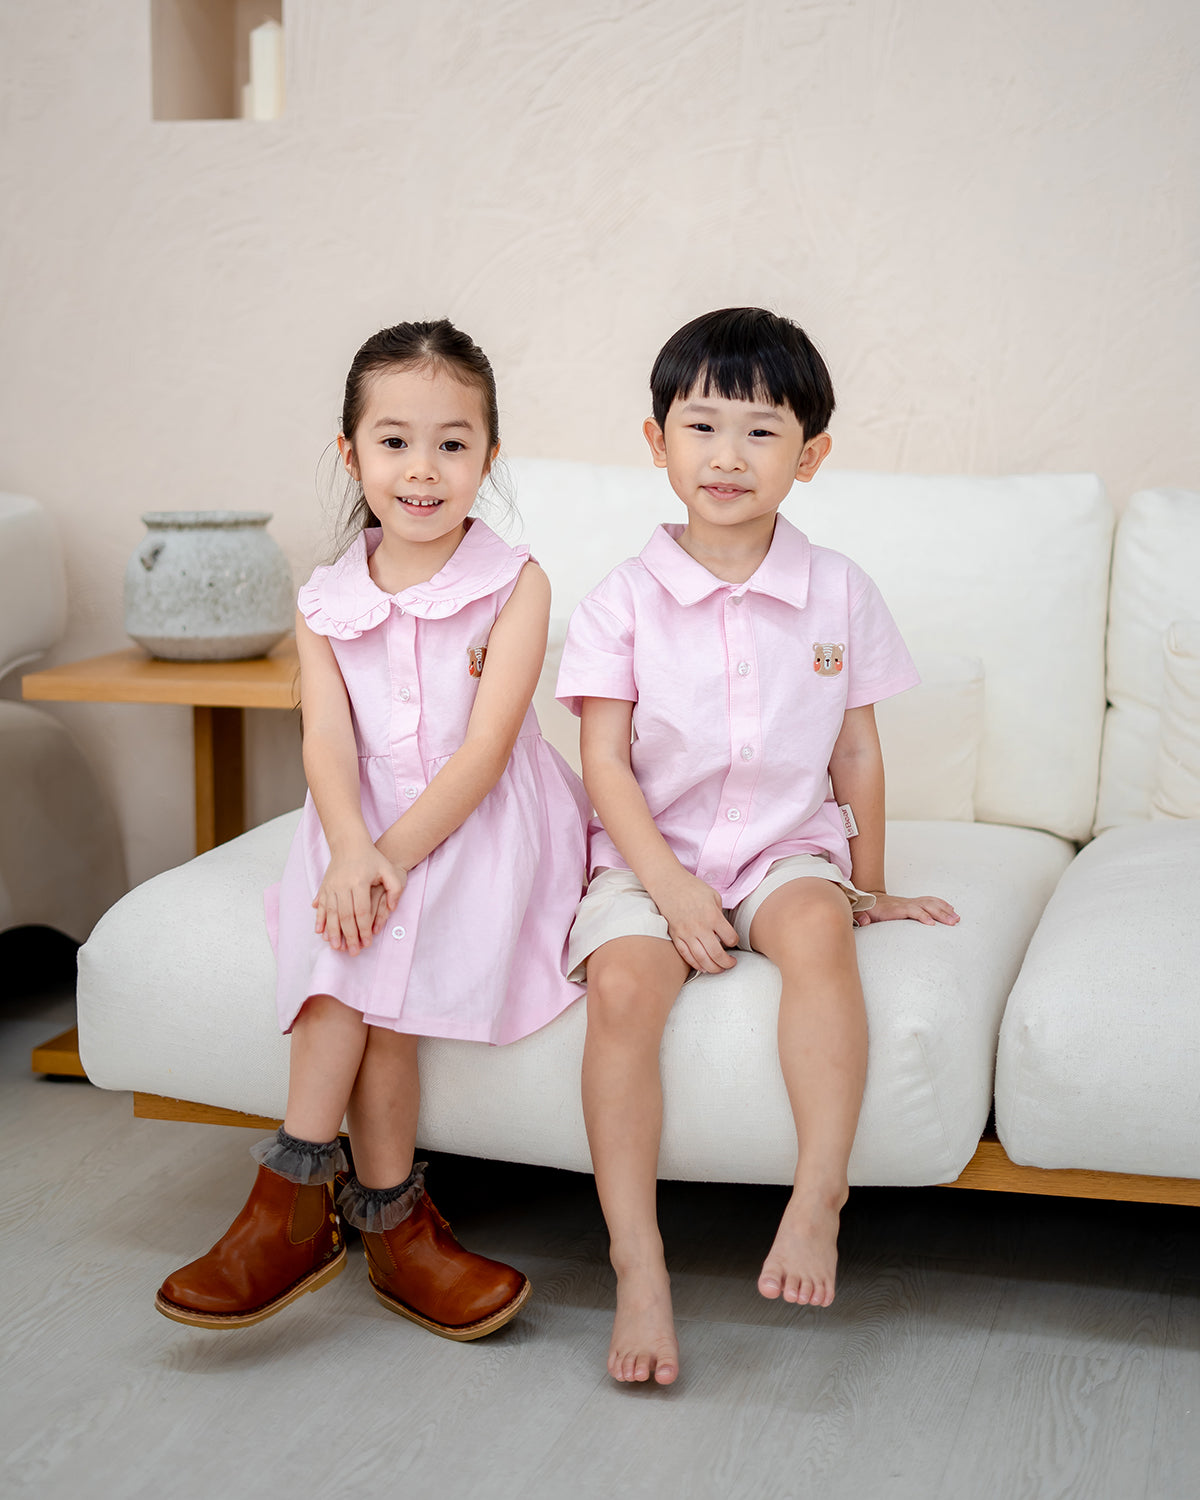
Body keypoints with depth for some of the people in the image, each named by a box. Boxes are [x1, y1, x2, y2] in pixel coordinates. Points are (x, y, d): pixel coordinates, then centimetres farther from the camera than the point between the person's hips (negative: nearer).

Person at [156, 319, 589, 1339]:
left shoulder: (515, 583, -4)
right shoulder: (327, 603, 7)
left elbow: (485, 746, -13)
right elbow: (328, 748, -7)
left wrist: (389, 858, -22)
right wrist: (349, 854, -27)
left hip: (480, 833, -3)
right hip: (365, 838, 3)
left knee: (367, 959, -26)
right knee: (360, 959, -26)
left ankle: (297, 1200, -14)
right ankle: (393, 1223, -18)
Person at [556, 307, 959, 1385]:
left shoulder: (839, 593, 4)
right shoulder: (624, 600, -1)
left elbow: (857, 751, 10)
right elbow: (605, 762, -5)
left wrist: (869, 883, 13)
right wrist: (669, 884, -16)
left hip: (787, 847, 1)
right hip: (652, 854, 0)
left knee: (818, 927, -33)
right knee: (621, 986, -28)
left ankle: (819, 1194, -30)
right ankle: (638, 1267, -23)